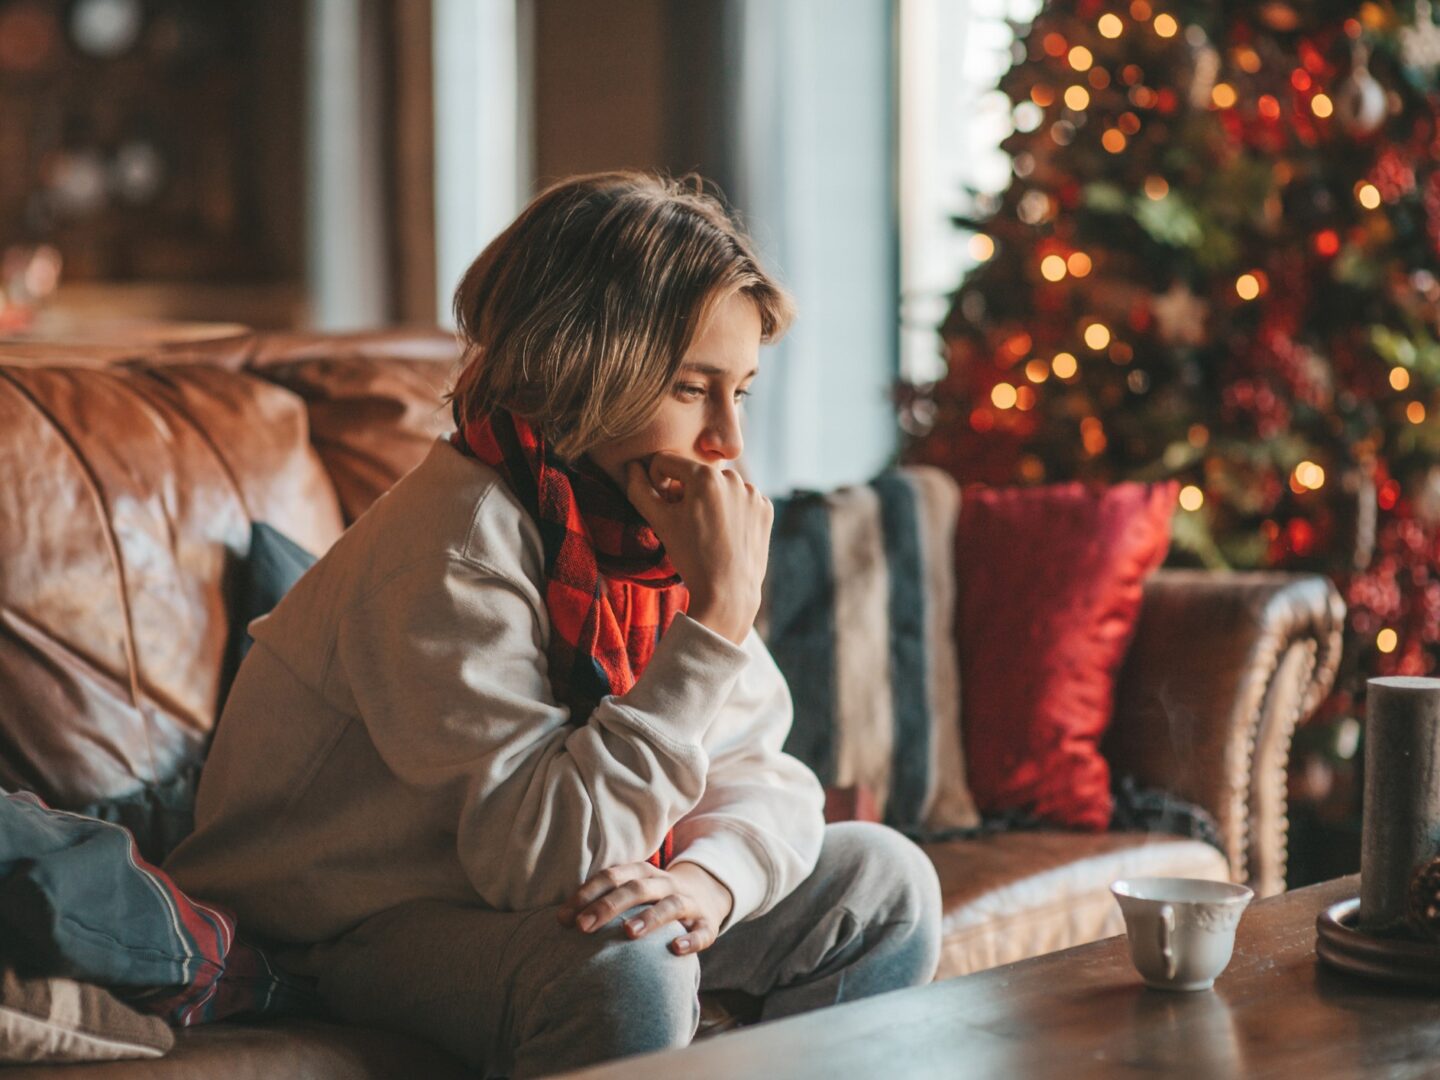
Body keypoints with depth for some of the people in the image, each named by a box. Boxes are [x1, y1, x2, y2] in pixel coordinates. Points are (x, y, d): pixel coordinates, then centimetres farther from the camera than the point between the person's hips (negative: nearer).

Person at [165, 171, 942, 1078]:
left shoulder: (645, 517, -4)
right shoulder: (455, 548, -28)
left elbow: (764, 774, -3)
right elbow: (538, 855, -35)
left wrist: (709, 875, -27)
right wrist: (717, 614, -34)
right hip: (356, 927, -8)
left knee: (880, 882, 3)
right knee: (624, 968, -37)